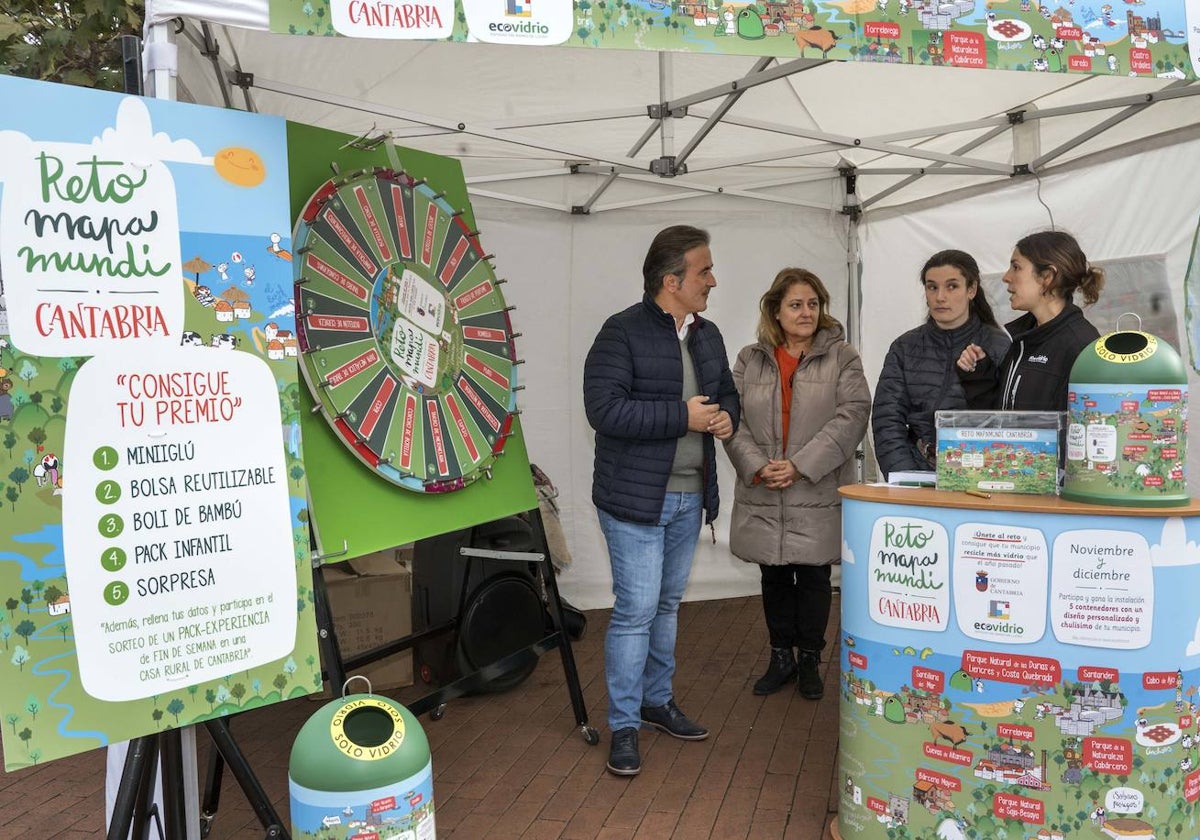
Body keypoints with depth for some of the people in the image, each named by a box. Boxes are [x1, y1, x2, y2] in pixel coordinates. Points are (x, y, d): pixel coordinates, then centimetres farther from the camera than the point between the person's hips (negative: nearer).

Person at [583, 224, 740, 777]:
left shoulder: (707, 335, 11)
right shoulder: (622, 333, -13)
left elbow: (726, 393, 24)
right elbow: (604, 409, -23)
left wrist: (726, 417, -1)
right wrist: (683, 416, -21)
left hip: (689, 498, 8)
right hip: (636, 498, -7)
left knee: (667, 605, 18)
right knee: (636, 610, -4)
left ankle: (657, 701, 34)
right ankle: (623, 726, 10)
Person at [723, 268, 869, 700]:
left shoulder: (842, 357, 0)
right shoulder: (750, 359, 7)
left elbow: (851, 417, -10)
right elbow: (733, 420, 1)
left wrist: (799, 465, -17)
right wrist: (757, 467, -14)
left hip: (817, 494, -2)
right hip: (762, 495, 2)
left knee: (813, 579, 7)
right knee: (774, 579, 13)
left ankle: (810, 660, 26)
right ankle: (781, 657, 29)